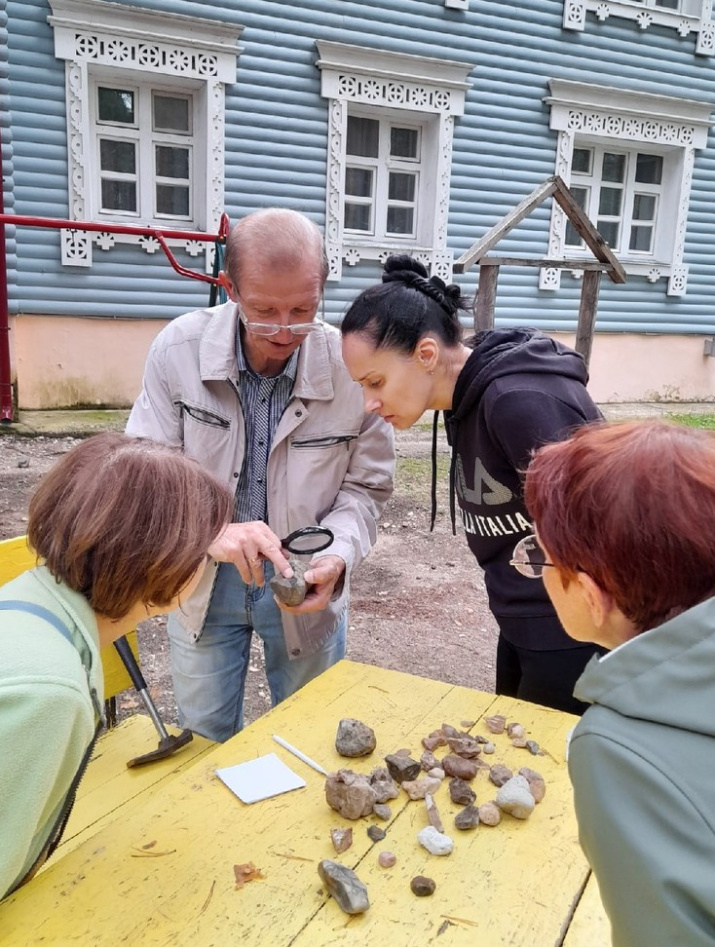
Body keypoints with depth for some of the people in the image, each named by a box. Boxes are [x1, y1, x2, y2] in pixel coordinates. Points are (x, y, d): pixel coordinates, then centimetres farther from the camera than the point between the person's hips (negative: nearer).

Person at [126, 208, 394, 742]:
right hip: (203, 576, 1)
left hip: (307, 580, 0)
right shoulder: (179, 349, -18)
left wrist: (336, 557, -27)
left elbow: (366, 487, -8)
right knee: (204, 737, 20)